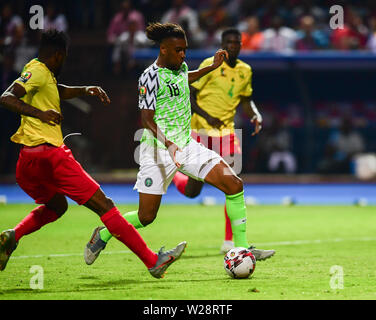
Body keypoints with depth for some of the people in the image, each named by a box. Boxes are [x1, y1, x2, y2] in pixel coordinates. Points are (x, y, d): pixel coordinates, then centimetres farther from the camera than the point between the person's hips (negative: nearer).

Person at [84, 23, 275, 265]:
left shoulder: (180, 68, 7)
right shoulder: (150, 77, -15)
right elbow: (147, 119, -20)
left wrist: (212, 67, 28)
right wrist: (168, 143, -34)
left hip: (186, 145, 7)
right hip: (158, 151, -7)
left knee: (234, 184, -10)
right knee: (146, 216, -3)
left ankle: (241, 247, -4)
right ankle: (103, 234, 25)